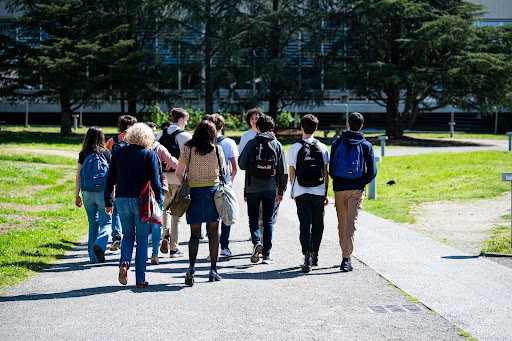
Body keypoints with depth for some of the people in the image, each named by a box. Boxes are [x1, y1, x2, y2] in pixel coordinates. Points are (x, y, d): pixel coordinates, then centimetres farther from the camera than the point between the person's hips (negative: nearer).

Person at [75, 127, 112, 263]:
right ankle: (99, 244, -23)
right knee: (106, 222, 5)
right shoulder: (105, 153, -3)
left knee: (93, 224, 14)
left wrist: (77, 195, 8)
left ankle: (94, 257, 13)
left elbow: (78, 177, 2)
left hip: (88, 193, 3)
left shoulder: (83, 154, 2)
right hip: (102, 192, -3)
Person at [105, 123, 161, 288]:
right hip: (141, 201, -3)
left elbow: (110, 179, 6)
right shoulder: (150, 155, -5)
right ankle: (140, 278, 8)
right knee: (142, 239, 8)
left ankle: (124, 262, -7)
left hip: (122, 200, 3)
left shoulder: (119, 153, 4)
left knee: (128, 235, 20)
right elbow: (155, 182, -10)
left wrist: (108, 202, 13)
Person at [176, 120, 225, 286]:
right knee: (214, 233, 11)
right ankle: (213, 270, 14)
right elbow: (222, 171, 8)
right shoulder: (217, 149, -1)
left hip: (194, 192, 0)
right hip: (213, 191, 0)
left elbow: (178, 172, -4)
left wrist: (185, 186, 10)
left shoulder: (188, 149, -1)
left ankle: (192, 266, -16)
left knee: (194, 233, 3)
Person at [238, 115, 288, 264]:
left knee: (253, 217, 12)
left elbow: (241, 164, -2)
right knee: (268, 220, 8)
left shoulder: (251, 143, -4)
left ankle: (257, 242, -13)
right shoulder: (277, 145, 2)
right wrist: (281, 191, 9)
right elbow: (283, 171, 2)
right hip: (270, 188, 1)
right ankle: (266, 254, 8)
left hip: (253, 187, -1)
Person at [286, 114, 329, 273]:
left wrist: (294, 192, 14)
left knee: (305, 225, -2)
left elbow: (292, 173, 2)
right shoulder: (322, 148, 1)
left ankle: (307, 257, -16)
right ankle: (314, 256, 24)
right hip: (319, 192, 1)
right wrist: (326, 193, 10)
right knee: (317, 225, 14)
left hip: (301, 193, -1)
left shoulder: (294, 148, -2)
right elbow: (325, 173, 2)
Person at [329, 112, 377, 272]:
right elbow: (372, 171, 0)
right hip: (357, 189, -1)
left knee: (342, 224, 14)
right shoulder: (366, 145, 1)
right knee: (351, 223, -6)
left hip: (339, 188, 1)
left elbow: (330, 168, 5)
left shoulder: (337, 143, 3)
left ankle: (345, 254, 25)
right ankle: (346, 258, -16)